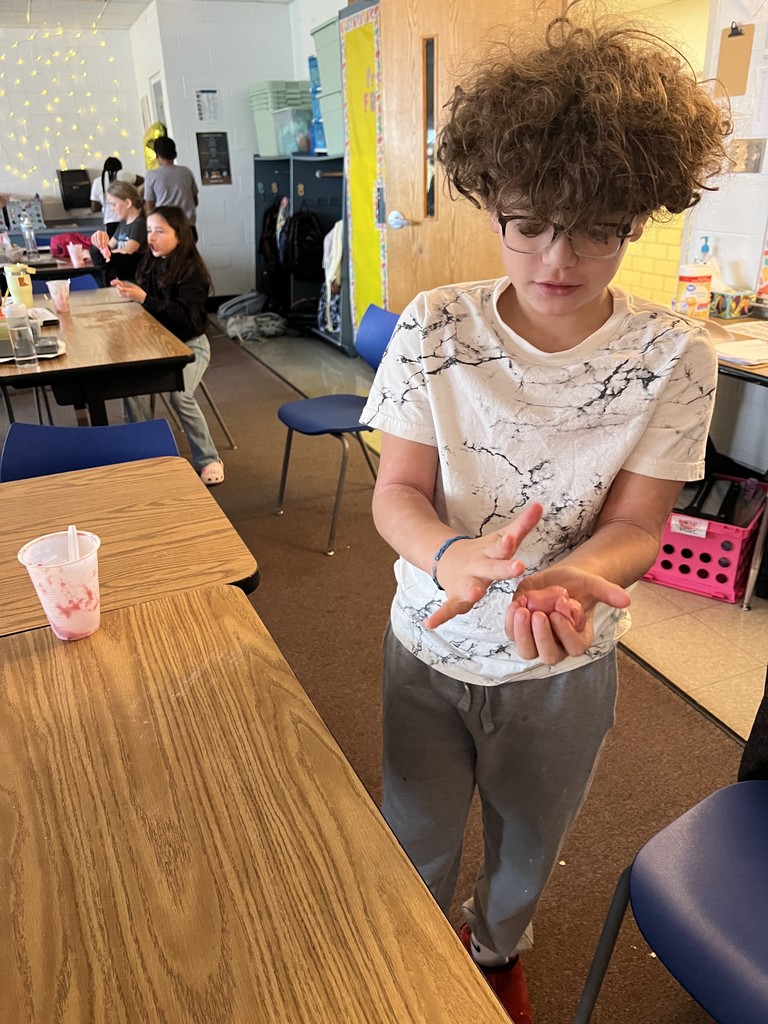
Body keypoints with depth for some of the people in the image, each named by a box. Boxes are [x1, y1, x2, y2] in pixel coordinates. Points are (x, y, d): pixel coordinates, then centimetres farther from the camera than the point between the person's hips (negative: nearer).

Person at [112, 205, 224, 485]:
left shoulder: (192, 270, -15)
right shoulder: (150, 263, 5)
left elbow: (186, 316, -25)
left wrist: (144, 298, -29)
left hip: (190, 344, -5)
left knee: (180, 395, -29)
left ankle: (208, 460, -11)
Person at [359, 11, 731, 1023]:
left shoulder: (673, 356, -15)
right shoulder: (434, 329, -15)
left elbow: (635, 524, -14)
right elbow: (398, 492, -14)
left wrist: (571, 579, -37)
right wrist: (451, 554, -37)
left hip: (566, 663, 1)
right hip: (431, 645, 0)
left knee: (528, 842, 27)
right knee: (417, 844, 23)